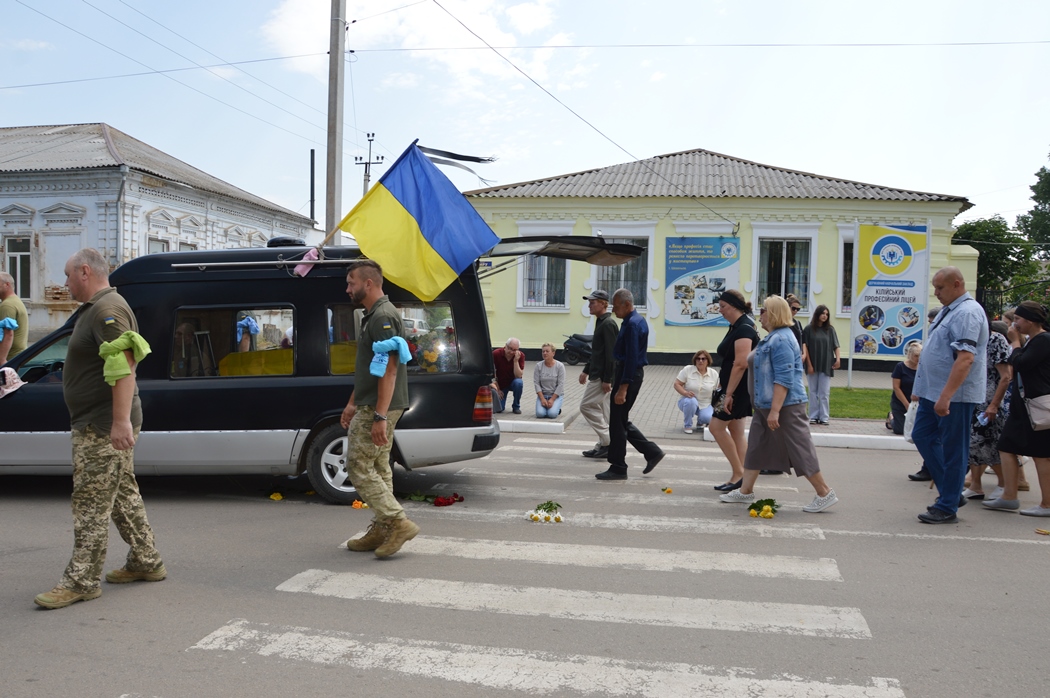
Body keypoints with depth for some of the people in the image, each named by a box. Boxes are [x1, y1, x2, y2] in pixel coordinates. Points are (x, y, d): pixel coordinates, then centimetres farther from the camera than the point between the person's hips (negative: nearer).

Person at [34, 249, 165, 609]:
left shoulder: (107, 310, -17)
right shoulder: (97, 308, 17)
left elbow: (124, 366, -27)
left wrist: (121, 421, -32)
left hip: (103, 426, -11)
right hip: (103, 425, 11)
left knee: (90, 503, -5)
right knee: (123, 494, 17)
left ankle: (81, 580, 2)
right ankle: (146, 562, 26)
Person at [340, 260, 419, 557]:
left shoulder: (383, 316, -17)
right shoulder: (373, 316, 17)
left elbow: (389, 369, -24)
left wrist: (379, 416, -27)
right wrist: (352, 404, 24)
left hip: (378, 409, -11)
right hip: (371, 407, 11)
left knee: (359, 466, -7)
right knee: (378, 468, 13)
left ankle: (398, 522, -5)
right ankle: (382, 531, 19)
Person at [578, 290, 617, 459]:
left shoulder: (608, 324, -15)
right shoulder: (601, 323, 16)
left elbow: (611, 354, -21)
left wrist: (606, 379, -23)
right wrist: (586, 371, 24)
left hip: (602, 376, -10)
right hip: (597, 374, 10)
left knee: (586, 406, -8)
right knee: (601, 410, 11)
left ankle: (607, 441, -5)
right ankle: (604, 445, 15)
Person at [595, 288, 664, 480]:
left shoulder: (632, 324, -18)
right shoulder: (636, 321, 13)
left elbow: (631, 358, -23)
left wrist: (623, 388, -25)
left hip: (628, 375, -10)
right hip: (628, 372, 10)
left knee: (617, 422, -1)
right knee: (621, 421, 16)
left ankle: (618, 469, 8)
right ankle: (652, 452, 20)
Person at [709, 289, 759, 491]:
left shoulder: (744, 328, -18)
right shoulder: (737, 326, 13)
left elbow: (741, 364, -25)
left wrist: (729, 393, -25)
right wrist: (725, 388, 21)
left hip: (738, 387, -10)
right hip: (733, 386, 10)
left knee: (717, 427, -7)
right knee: (736, 431, 11)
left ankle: (739, 474, -1)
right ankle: (739, 478, 15)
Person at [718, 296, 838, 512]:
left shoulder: (781, 340, -19)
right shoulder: (773, 337, 14)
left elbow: (784, 379, -24)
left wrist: (775, 411, -26)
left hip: (785, 406, -11)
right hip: (765, 405, 11)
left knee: (799, 450, -4)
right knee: (756, 446, 13)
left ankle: (825, 494, 6)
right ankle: (746, 491, 21)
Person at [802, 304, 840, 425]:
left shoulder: (830, 329, 4)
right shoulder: (809, 329, -1)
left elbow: (835, 346, 3)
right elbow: (805, 347, -1)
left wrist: (837, 358, -13)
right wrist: (809, 364, -6)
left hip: (826, 366, 0)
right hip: (813, 365, 0)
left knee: (824, 393, 0)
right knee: (813, 392, 7)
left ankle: (824, 417, 3)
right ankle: (814, 416, 11)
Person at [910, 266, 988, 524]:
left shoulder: (967, 313, -18)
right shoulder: (949, 310, 13)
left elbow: (965, 358, -28)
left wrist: (945, 396, -32)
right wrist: (922, 387, 22)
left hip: (955, 396, -10)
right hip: (934, 392, 10)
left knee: (953, 450, 0)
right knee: (922, 436, 14)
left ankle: (947, 508, 9)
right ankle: (951, 492, 24)